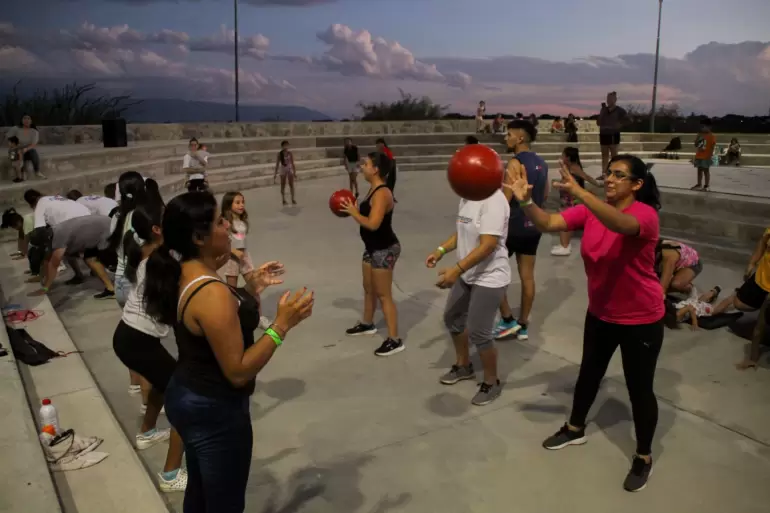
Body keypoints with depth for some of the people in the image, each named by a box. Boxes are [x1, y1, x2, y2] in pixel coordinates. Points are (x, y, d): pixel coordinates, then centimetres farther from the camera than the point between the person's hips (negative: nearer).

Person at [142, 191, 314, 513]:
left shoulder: (183, 275, -1)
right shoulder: (212, 294, -30)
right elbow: (238, 372, -26)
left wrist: (253, 287, 10)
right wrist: (282, 324, -27)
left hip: (187, 397, 9)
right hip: (215, 411, -9)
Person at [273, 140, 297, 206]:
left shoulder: (290, 153, -2)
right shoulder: (280, 154, -6)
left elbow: (292, 163, 3)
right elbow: (277, 164, -3)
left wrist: (294, 172, 3)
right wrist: (275, 174, -5)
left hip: (290, 169, 1)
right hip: (283, 170, -1)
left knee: (291, 185, -1)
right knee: (283, 185, 5)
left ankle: (293, 199, 5)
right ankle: (283, 200, 13)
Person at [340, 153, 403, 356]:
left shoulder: (382, 193, -23)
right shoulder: (373, 189, 8)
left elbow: (373, 223, -30)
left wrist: (353, 213, -17)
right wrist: (354, 208, -1)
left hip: (385, 249, -10)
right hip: (373, 247, 10)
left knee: (384, 295, -4)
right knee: (369, 288, 25)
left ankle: (395, 340, 5)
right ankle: (367, 324, 45)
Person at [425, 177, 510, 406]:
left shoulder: (493, 200, -24)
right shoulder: (467, 196, 4)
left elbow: (488, 245, -30)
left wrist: (456, 269, -34)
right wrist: (441, 250, 5)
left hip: (489, 278, -10)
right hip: (468, 275, 10)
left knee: (478, 333, -3)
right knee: (452, 317, 20)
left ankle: (492, 383, 21)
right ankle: (463, 366, 43)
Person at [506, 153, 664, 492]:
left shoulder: (645, 214, -23)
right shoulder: (589, 211, -7)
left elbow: (620, 223, -46)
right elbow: (547, 224, -17)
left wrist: (578, 192, -57)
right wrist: (525, 200, -37)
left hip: (641, 320, -5)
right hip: (600, 314, 6)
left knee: (639, 389, 8)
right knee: (589, 374, 22)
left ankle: (644, 456, 30)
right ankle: (575, 429, 45)